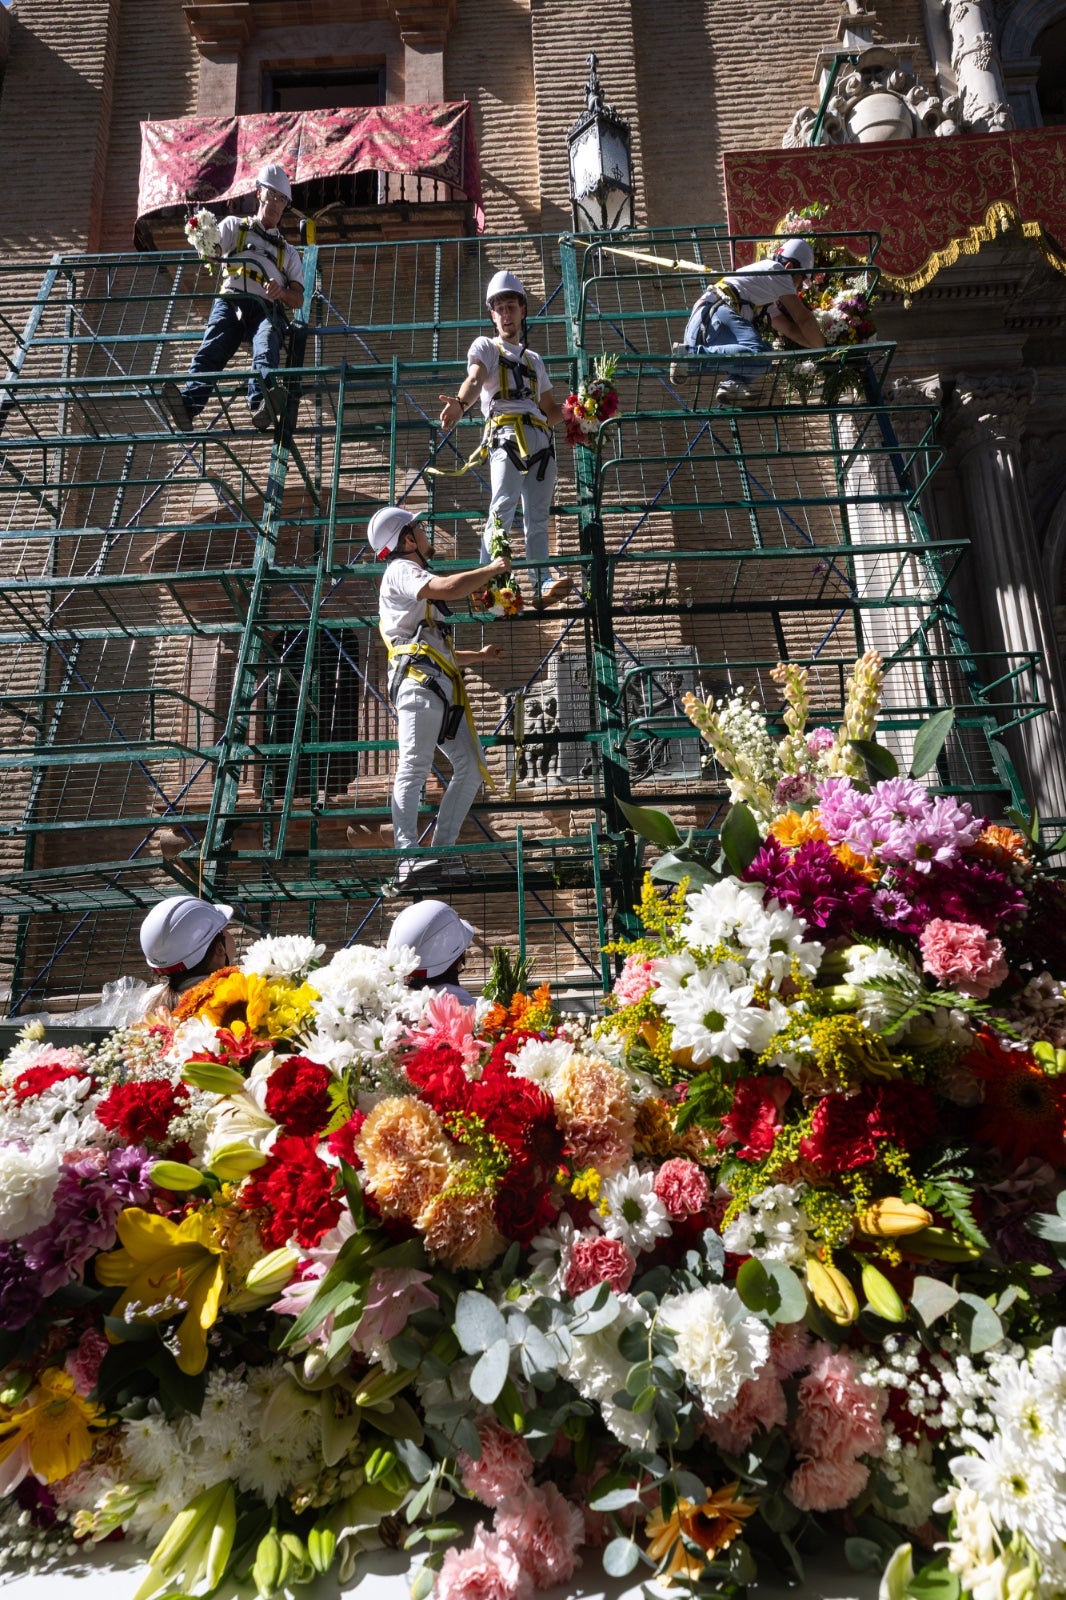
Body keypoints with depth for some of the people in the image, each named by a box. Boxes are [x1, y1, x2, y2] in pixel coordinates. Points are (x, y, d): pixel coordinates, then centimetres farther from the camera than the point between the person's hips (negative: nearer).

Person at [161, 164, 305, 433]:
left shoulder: (288, 252, 32)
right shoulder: (234, 226, 29)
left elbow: (298, 299, 18)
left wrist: (282, 292, -7)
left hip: (267, 309, 0)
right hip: (230, 302, 0)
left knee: (266, 352, -35)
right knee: (212, 350, -31)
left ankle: (261, 406, -62)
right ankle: (188, 405, -52)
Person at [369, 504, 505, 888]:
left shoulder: (416, 583, 35)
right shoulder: (400, 571, 5)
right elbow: (450, 588, -16)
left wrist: (479, 655, 35)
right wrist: (493, 569, -1)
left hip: (444, 691, 10)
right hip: (419, 682, -10)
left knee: (471, 769, 2)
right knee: (414, 768, -17)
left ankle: (441, 852, 1)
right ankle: (408, 859, -24)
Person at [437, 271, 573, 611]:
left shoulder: (534, 359, 31)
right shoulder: (485, 347, 15)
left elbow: (551, 410, 31)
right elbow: (475, 380, -8)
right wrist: (460, 403, -30)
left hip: (540, 440, 5)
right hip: (506, 436, -5)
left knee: (538, 517, -1)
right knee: (503, 507, -22)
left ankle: (542, 586, -4)